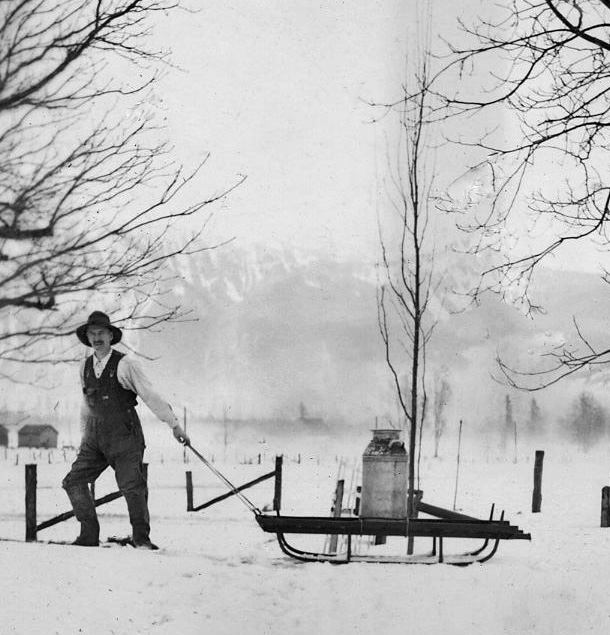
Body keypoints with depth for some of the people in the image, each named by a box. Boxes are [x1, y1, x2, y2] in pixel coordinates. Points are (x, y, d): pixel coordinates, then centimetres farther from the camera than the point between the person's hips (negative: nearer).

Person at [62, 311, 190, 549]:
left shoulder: (124, 364, -8)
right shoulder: (85, 367, 9)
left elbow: (150, 395, -9)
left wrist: (174, 425, -11)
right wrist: (84, 435, 28)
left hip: (124, 434, -6)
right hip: (96, 436, 6)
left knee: (132, 485, -14)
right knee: (73, 481, -1)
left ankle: (141, 538, -2)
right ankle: (89, 535, 7)